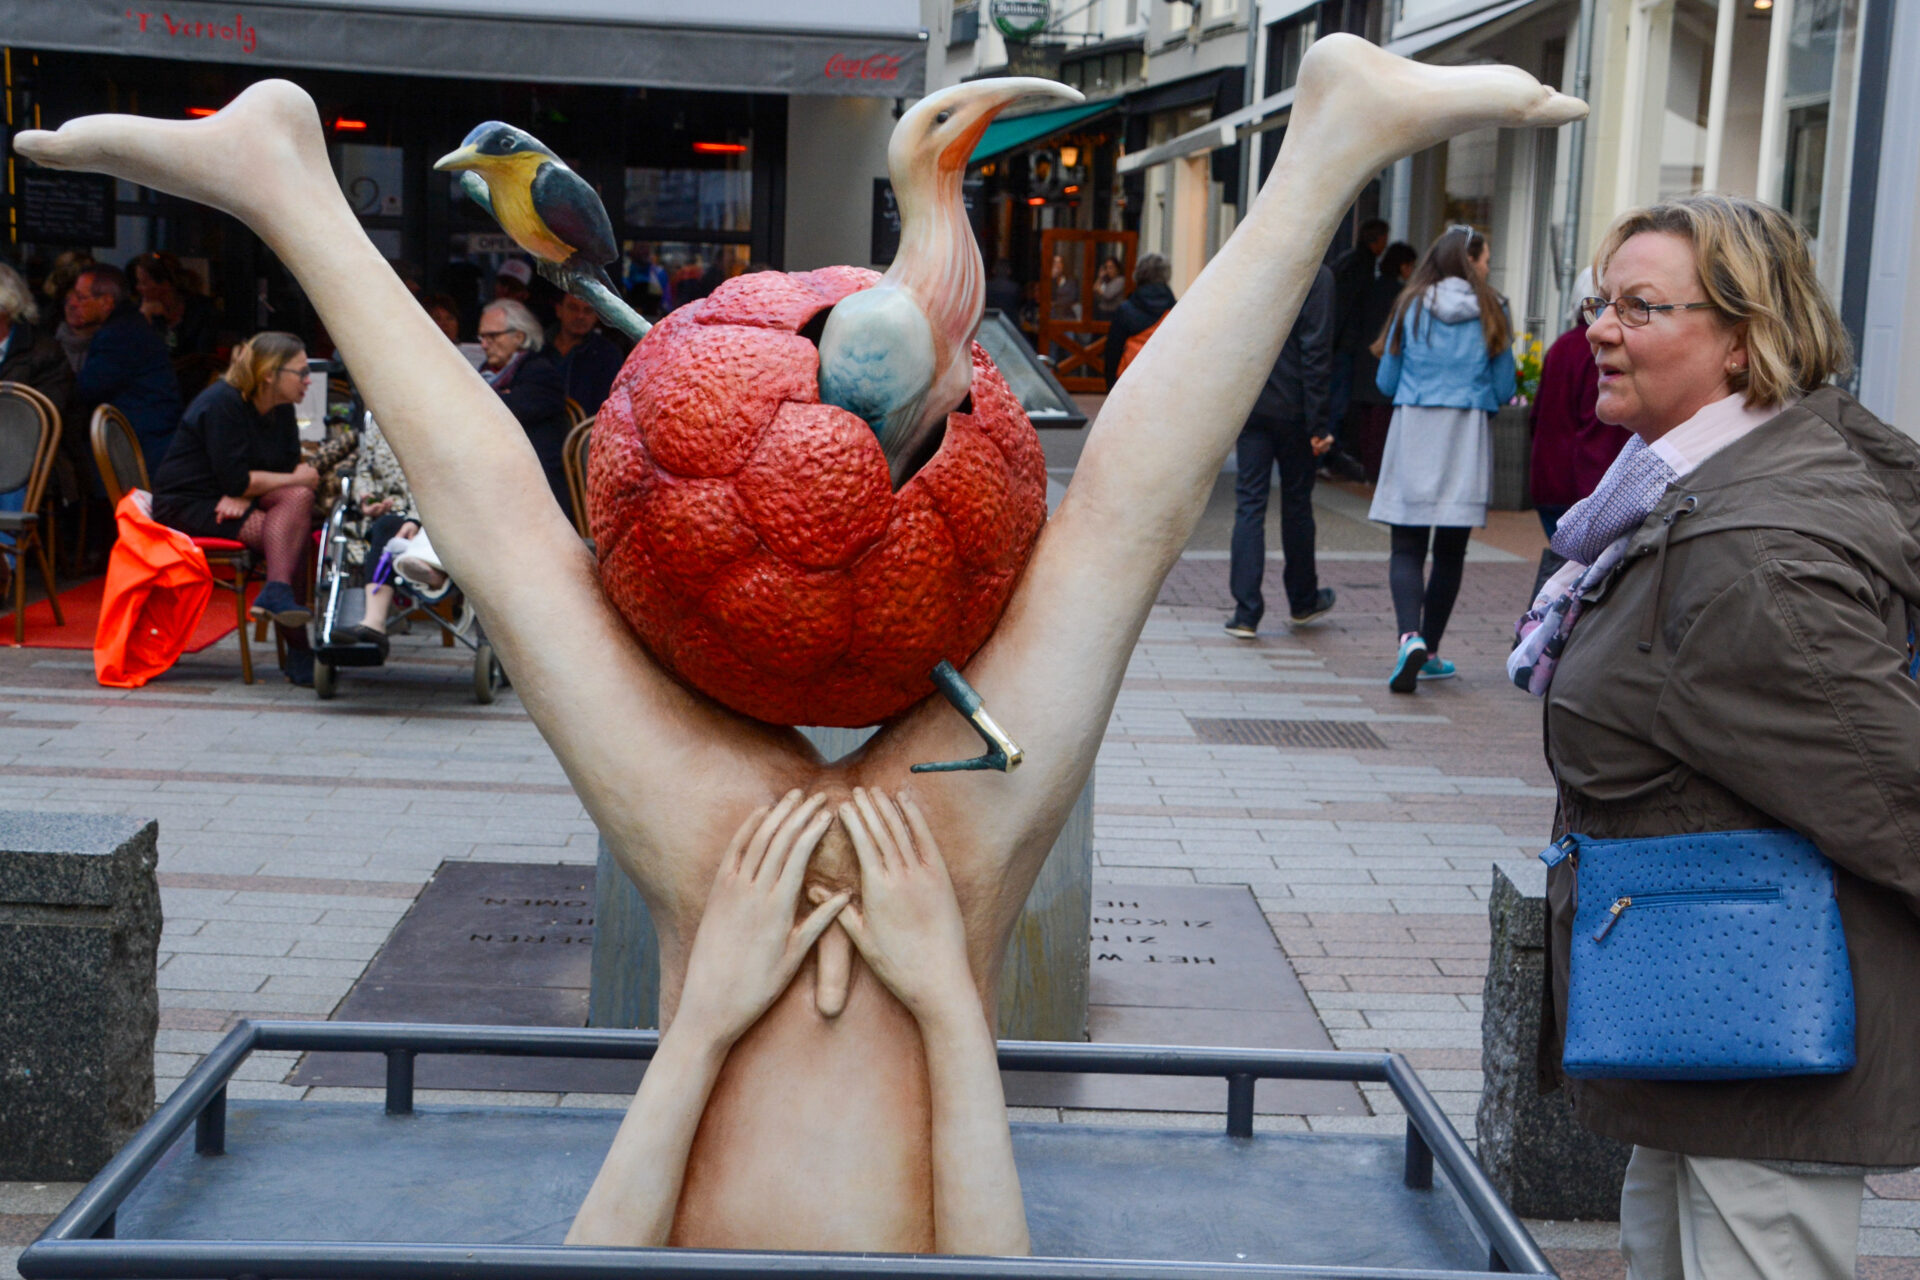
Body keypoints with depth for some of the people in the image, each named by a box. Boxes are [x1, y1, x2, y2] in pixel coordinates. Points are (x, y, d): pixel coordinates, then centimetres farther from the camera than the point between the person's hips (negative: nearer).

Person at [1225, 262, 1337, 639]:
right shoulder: (1316, 276, -11)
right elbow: (1315, 352, -13)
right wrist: (1318, 424, -10)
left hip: (1247, 407, 3)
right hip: (1291, 409, -3)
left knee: (1249, 503, 3)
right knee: (1297, 502, 13)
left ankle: (1246, 613, -3)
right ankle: (1303, 602, 29)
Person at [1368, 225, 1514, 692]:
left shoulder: (1411, 307, 3)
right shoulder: (1490, 313, 0)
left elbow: (1386, 381, 7)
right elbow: (1504, 390, 4)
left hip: (1413, 433, 0)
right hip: (1466, 438, 0)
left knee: (1407, 547, -1)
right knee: (1450, 550, 9)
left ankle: (1410, 636, -23)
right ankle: (1429, 652, 14)